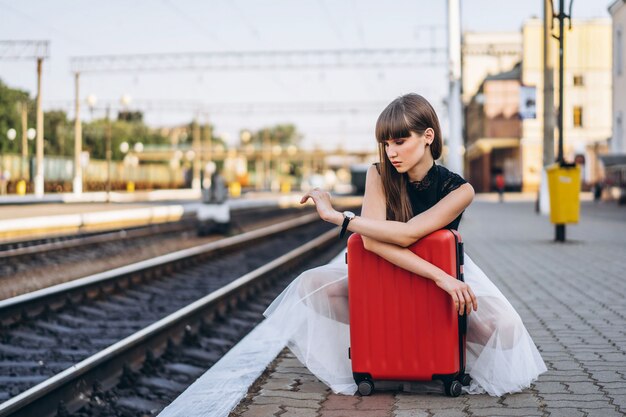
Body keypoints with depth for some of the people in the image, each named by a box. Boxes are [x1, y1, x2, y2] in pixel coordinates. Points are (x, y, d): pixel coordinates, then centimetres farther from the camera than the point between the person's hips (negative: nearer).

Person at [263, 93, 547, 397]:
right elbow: (370, 240, -32)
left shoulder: (458, 190, -21)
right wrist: (439, 276, -41)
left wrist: (336, 216, -34)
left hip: (447, 275, -2)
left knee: (505, 327, -31)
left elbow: (406, 234, -36)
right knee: (310, 286, -23)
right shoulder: (379, 175, -15)